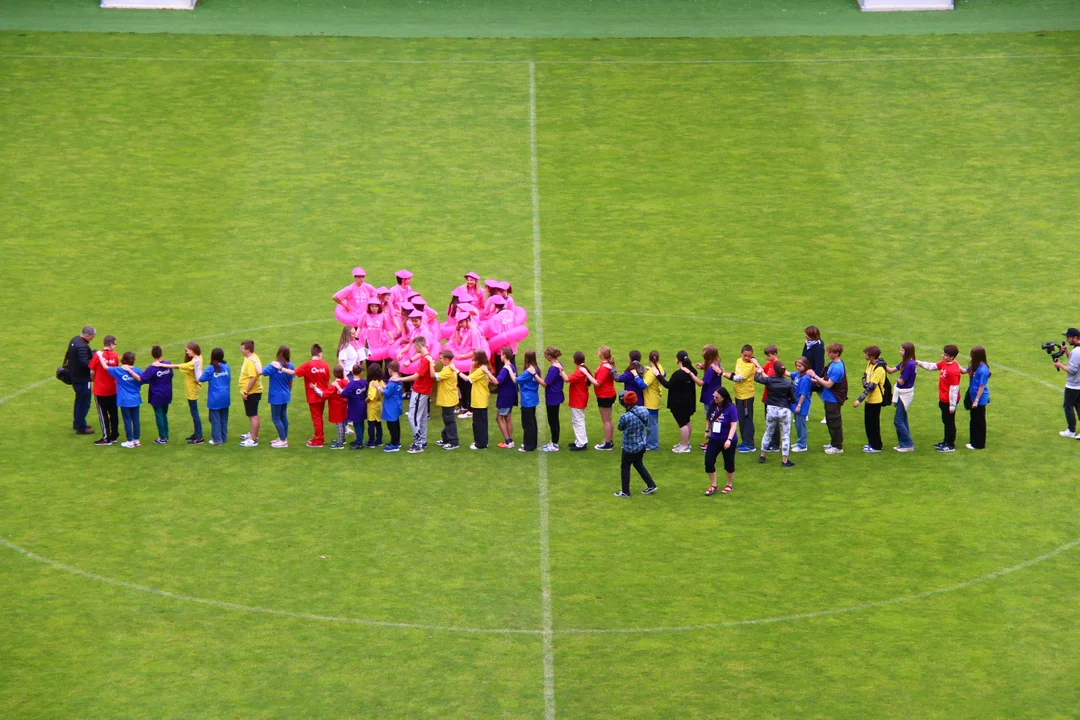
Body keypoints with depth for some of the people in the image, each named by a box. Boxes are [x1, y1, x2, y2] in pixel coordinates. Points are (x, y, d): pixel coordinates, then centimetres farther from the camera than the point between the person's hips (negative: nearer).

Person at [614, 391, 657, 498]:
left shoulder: (625, 417, -28)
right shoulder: (644, 411, -9)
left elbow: (620, 428, -7)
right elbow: (647, 426, 5)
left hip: (630, 448, -6)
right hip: (642, 445, 6)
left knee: (625, 468, 11)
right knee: (638, 464, 25)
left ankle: (625, 492, 18)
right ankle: (651, 485, 27)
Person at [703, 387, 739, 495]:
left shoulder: (731, 408, -19)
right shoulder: (713, 406, -5)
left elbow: (734, 425, -22)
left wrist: (729, 440, -30)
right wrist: (708, 430, 20)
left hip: (727, 441, -5)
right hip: (714, 439, 5)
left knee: (729, 463, 11)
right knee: (708, 462, -2)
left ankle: (729, 485, 30)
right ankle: (713, 485, 15)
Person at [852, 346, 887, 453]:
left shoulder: (879, 369, -24)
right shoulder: (869, 363, 4)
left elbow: (871, 386, -26)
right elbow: (865, 375, 11)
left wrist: (860, 400, -27)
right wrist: (865, 383, -14)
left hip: (875, 399, -9)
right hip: (869, 398, 9)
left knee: (873, 422, 0)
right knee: (868, 421, 16)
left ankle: (876, 446, 10)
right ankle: (872, 443, 29)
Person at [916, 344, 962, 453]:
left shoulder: (953, 370, -27)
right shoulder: (944, 363, 1)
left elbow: (954, 388, -24)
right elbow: (932, 366, 15)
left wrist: (952, 405, -21)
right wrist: (918, 362, 5)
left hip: (949, 401, -9)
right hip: (943, 399, 9)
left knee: (949, 422, 3)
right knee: (946, 421, 21)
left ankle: (951, 445, 15)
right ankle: (946, 441, 35)